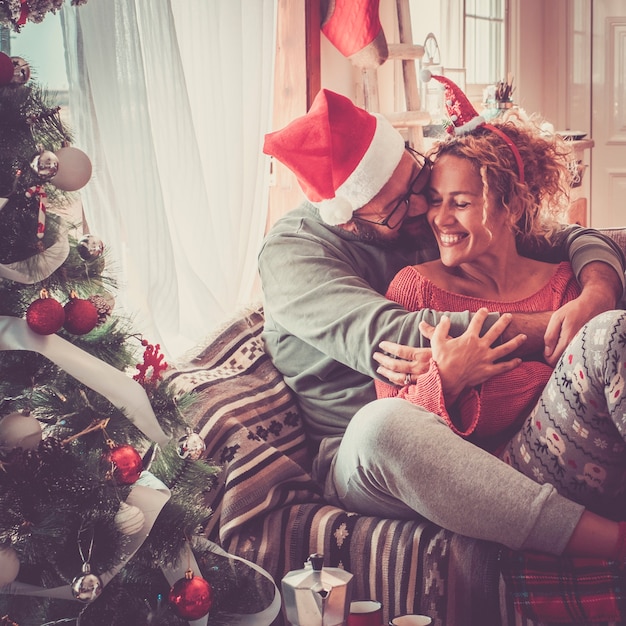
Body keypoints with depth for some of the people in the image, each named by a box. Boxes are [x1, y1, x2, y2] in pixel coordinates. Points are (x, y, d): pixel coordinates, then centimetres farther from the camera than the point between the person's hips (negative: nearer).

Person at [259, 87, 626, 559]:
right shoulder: (291, 251, -7)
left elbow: (576, 239, 10)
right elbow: (392, 339, -23)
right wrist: (545, 326, -22)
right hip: (364, 459, -4)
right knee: (383, 424, -41)